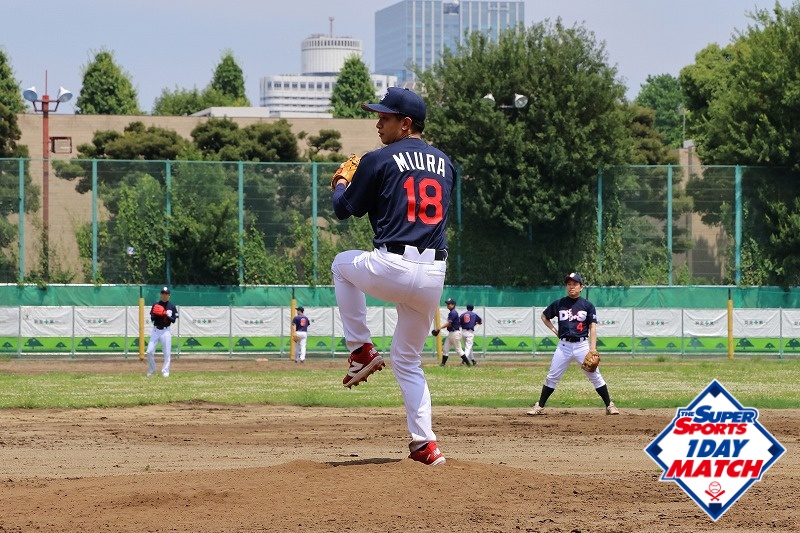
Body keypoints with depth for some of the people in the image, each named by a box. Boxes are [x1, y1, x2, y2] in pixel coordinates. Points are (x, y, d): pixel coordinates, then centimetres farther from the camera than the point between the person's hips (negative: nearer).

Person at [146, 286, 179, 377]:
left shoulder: (172, 306, 3)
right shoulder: (156, 305, 6)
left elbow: (173, 320, -2)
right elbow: (152, 318, 1)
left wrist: (166, 315, -16)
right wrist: (157, 314, -18)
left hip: (166, 331, -1)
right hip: (156, 330, 1)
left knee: (167, 353, -2)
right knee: (150, 351, -4)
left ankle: (165, 371, 9)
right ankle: (151, 369, 14)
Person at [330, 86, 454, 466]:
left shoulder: (379, 160, -3)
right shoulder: (444, 164, 15)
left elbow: (344, 210, 7)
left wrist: (340, 184, 29)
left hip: (391, 268, -5)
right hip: (434, 276, 5)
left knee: (342, 264, 29)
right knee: (408, 360, 20)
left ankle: (361, 350, 20)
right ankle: (424, 445, 9)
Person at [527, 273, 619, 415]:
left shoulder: (588, 306, 2)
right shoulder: (559, 304, 6)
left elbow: (593, 328, -3)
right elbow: (544, 316, 22)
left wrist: (592, 349, -12)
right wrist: (554, 330, 7)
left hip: (582, 345, -1)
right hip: (564, 346, 2)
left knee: (595, 376, -3)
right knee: (552, 377, 2)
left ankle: (609, 405, 4)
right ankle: (539, 406, 9)